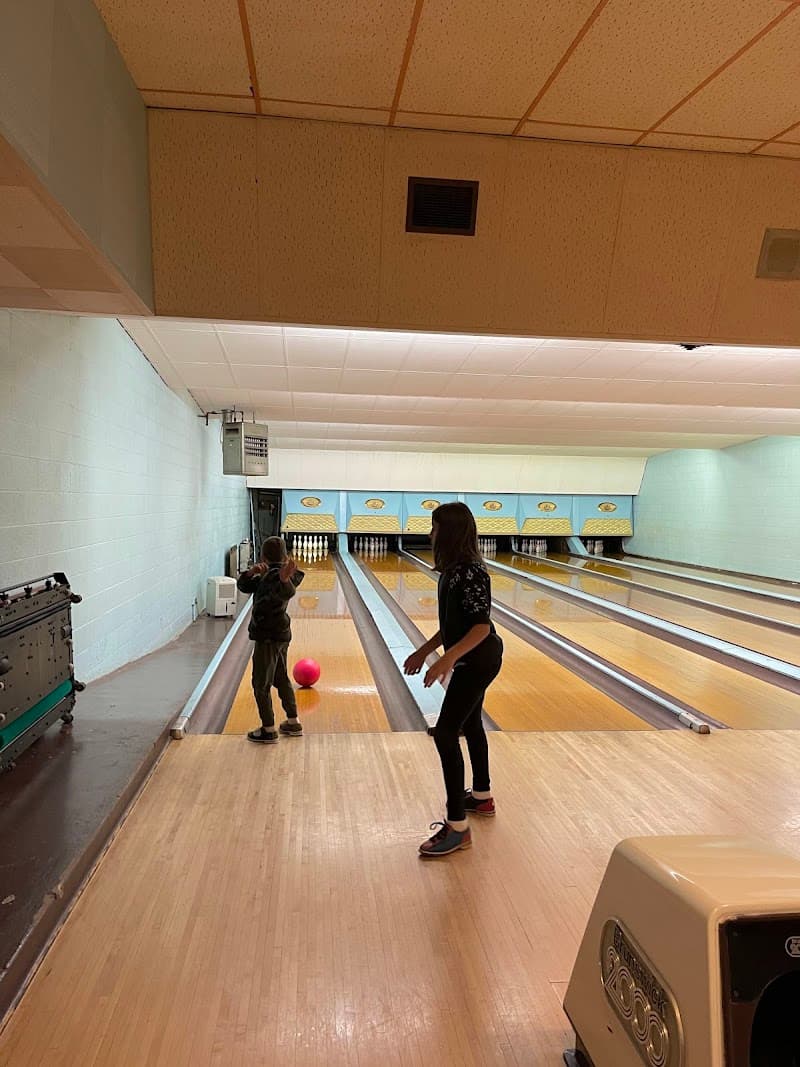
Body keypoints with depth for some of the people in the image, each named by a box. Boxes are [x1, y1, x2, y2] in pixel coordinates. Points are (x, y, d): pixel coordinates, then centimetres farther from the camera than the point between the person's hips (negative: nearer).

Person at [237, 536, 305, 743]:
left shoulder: (275, 575, -20)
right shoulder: (267, 576, 9)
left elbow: (287, 593, -42)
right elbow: (244, 586, 7)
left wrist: (285, 579, -63)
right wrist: (251, 573, -12)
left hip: (268, 638, -9)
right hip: (281, 635, 9)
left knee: (261, 684, 2)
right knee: (281, 679, 19)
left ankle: (268, 730, 10)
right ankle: (293, 723, 28)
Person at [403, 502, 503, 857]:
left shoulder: (472, 572, -24)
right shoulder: (453, 569, 5)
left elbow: (482, 626, -26)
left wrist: (448, 658, -33)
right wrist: (424, 651, 16)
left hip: (478, 661, -10)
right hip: (471, 660, 10)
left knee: (445, 733, -10)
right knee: (470, 724, 22)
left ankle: (457, 826, -3)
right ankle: (482, 796, 41)